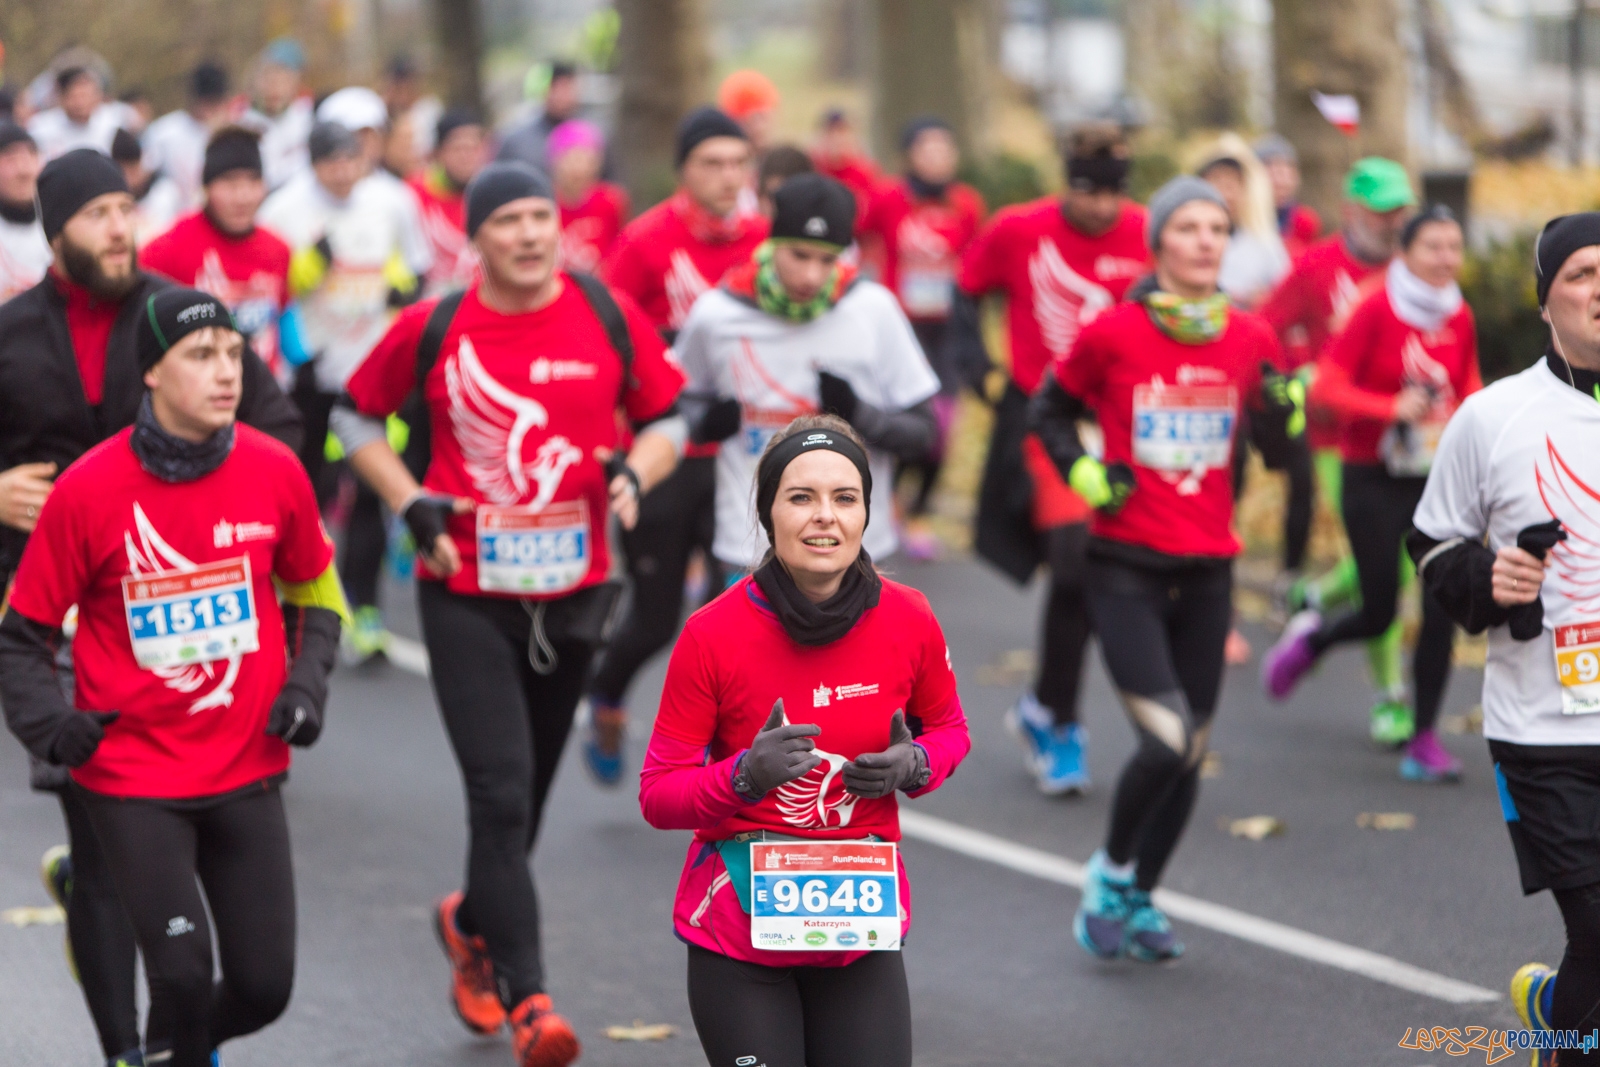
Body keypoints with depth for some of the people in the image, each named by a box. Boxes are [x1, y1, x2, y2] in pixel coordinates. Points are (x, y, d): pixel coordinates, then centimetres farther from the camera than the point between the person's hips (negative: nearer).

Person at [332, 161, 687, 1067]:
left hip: (573, 592, 3)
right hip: (467, 594, -3)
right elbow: (358, 416, 9)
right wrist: (413, 505, -5)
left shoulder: (611, 318, -1)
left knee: (526, 794, 14)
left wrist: (635, 473, -12)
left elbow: (667, 416, 9)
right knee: (502, 793, -13)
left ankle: (473, 924, 43)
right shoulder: (433, 329, -4)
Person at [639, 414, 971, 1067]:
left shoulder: (907, 620, -6)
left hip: (862, 931, 2)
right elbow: (657, 796, -7)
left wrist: (913, 766, -8)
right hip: (738, 934, -2)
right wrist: (746, 775, -25)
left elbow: (947, 729, 14)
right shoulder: (712, 634, -13)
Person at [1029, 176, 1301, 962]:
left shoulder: (1250, 339, 2)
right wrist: (1084, 474, -7)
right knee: (1166, 741, -16)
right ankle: (1111, 871, 11)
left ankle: (1139, 898, 30)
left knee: (1191, 752, 9)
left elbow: (1283, 439, 12)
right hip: (1127, 568, -4)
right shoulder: (1112, 334, -7)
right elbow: (1048, 411, 9)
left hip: (1207, 572, 4)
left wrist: (1288, 406, -9)